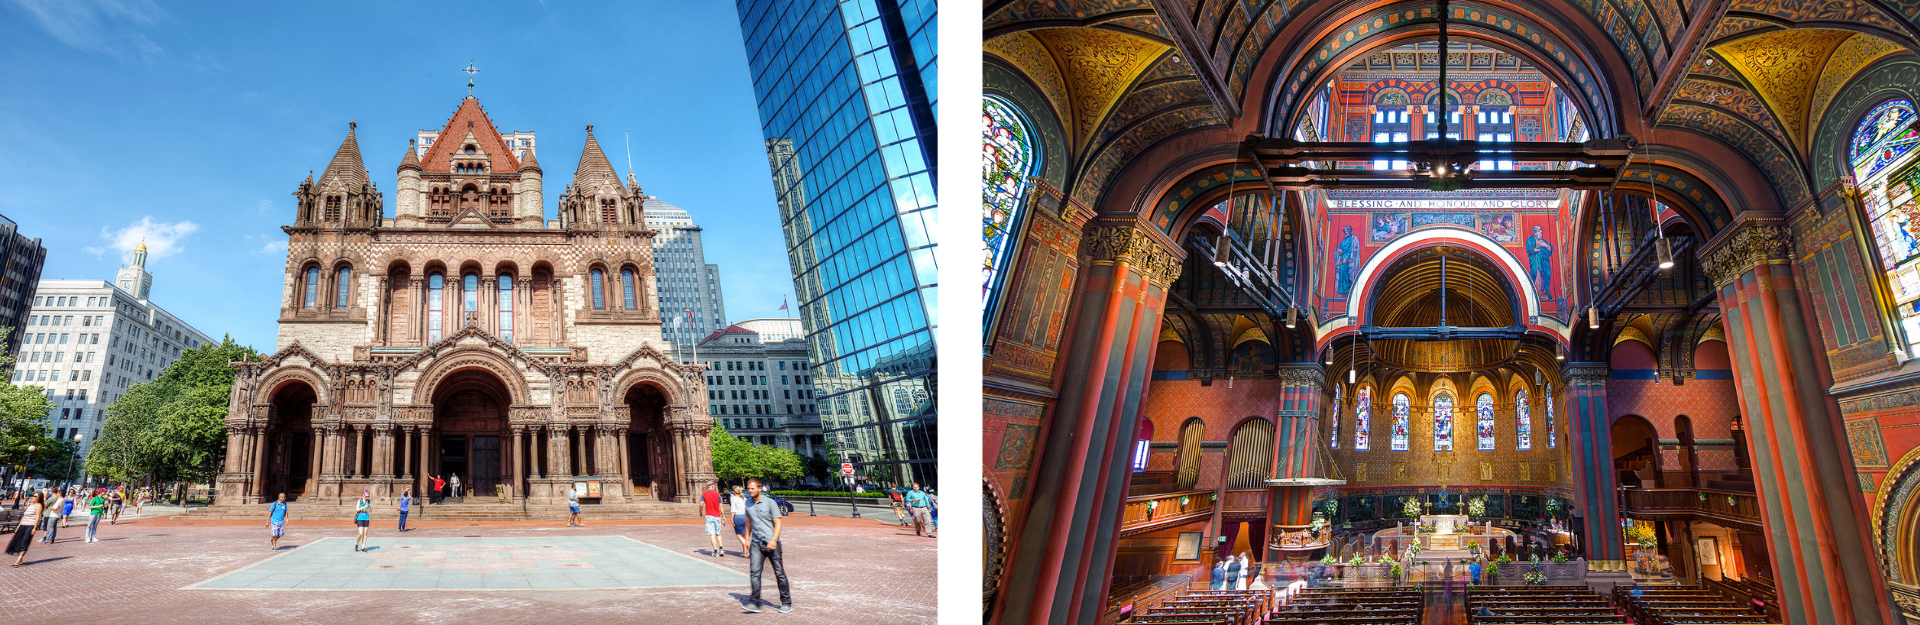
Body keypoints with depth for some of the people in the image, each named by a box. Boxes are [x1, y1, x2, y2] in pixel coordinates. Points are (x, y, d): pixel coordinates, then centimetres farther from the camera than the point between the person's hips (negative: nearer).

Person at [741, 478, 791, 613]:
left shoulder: (770, 502, -7)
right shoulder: (748, 504, 9)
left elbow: (778, 523, -9)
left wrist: (774, 540, -21)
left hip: (771, 543, -4)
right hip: (757, 543, 4)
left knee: (779, 573, 2)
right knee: (754, 571, -11)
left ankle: (787, 603, 12)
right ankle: (755, 602, -11)